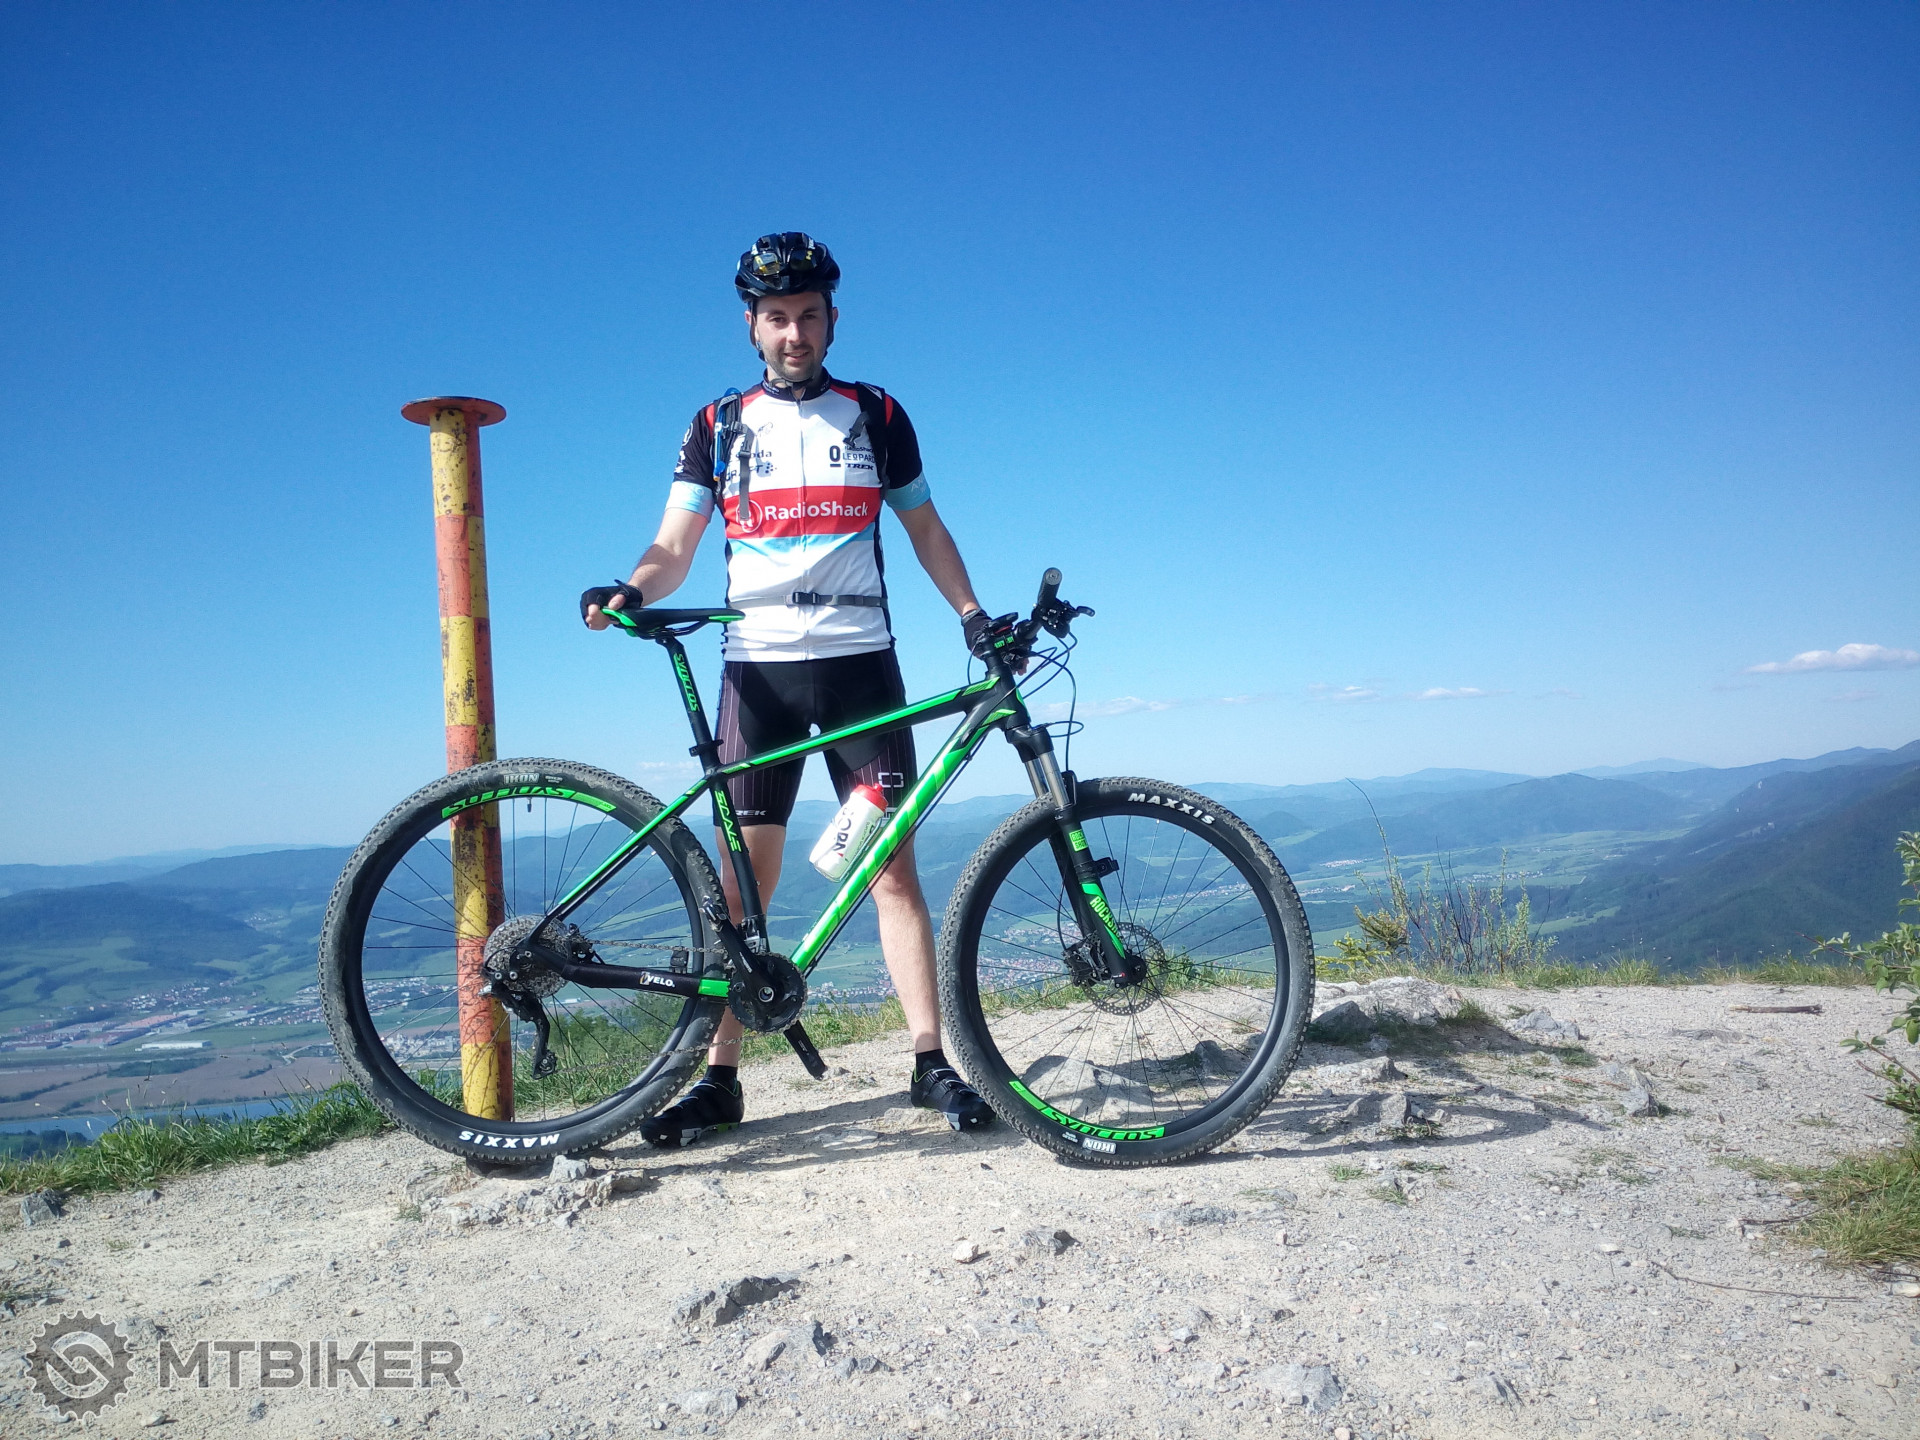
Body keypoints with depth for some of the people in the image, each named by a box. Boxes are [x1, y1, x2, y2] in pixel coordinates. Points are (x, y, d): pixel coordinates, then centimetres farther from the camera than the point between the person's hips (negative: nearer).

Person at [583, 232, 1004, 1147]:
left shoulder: (875, 415, 11)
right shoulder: (720, 425, 11)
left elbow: (924, 529, 16)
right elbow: (674, 546, 6)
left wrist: (972, 613, 1)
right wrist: (629, 592, -16)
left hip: (859, 660, 0)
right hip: (756, 666, 1)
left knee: (892, 864, -3)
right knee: (741, 878, 0)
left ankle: (932, 1063, 4)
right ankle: (720, 1078, 8)